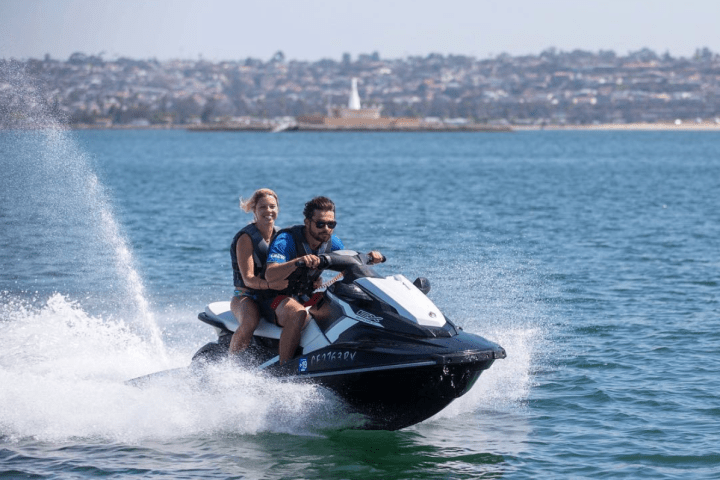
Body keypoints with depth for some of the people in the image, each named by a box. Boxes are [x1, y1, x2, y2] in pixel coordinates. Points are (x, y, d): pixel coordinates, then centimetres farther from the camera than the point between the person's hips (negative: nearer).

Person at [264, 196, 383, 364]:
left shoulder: (332, 243, 0)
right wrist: (298, 262, -53)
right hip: (279, 298, -7)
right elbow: (270, 275, -35)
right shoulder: (286, 240, -21)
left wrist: (369, 258, -10)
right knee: (299, 314, -39)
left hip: (308, 298, 7)